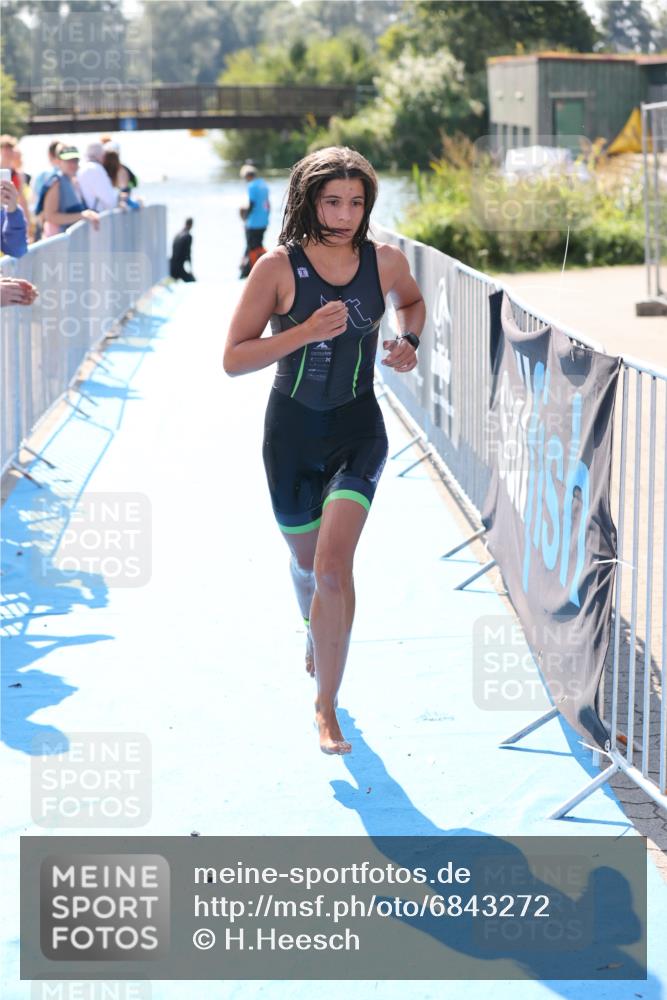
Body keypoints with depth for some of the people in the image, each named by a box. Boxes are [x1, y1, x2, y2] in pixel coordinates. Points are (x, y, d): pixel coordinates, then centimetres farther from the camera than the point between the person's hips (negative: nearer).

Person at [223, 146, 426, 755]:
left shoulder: (385, 262, -6)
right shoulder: (277, 269, -13)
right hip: (292, 429, 0)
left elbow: (412, 301, 19)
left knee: (334, 565, -16)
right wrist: (306, 332, -26)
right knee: (307, 560, 19)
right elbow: (233, 359, -15)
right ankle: (317, 634, 55)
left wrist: (410, 342, -2)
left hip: (358, 429, 0)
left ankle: (326, 706, -3)